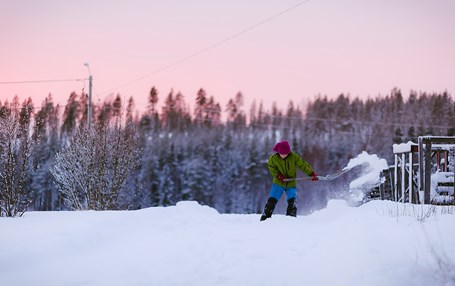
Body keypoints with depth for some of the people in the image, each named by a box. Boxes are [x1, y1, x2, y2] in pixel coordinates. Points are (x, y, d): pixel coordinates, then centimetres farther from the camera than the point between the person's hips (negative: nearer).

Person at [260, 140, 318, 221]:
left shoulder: (294, 157, -12)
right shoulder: (273, 158, -10)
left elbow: (303, 165, -8)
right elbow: (272, 169, 4)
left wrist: (312, 174, -17)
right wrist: (278, 175, -12)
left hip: (291, 184, 0)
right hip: (278, 183, 0)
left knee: (292, 201, -16)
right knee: (271, 201, -7)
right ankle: (264, 219, 3)